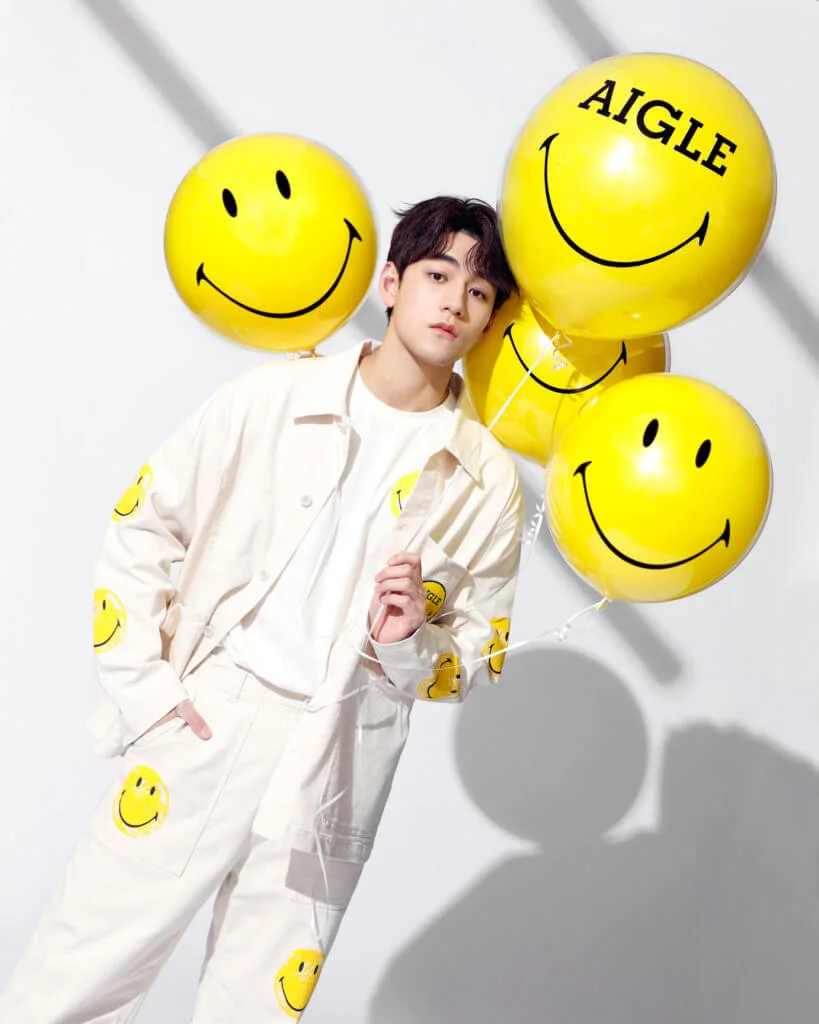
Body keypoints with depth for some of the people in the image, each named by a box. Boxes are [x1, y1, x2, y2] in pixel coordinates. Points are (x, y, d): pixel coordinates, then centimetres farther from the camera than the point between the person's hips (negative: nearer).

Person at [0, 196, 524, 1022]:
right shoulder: (271, 401, -1)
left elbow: (476, 659, 8)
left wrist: (408, 645, -14)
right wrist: (143, 686, -4)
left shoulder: (488, 483, 1)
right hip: (201, 732, 0)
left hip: (329, 780, 1)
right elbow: (140, 529, 4)